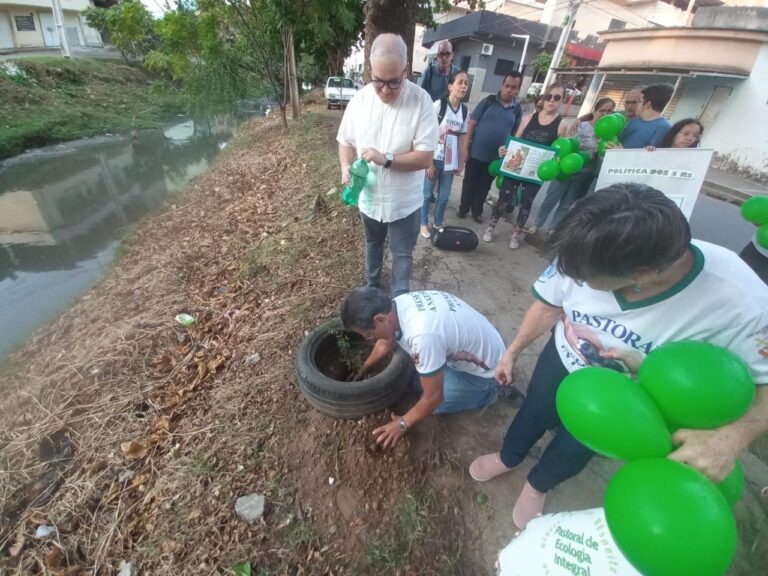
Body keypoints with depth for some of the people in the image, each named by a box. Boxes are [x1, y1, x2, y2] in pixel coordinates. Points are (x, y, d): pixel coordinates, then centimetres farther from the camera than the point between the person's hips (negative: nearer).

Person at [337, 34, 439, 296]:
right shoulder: (360, 99, -7)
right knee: (373, 244, 24)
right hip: (368, 196, 4)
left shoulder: (421, 101, -17)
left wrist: (386, 159, -32)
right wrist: (346, 167, -18)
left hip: (404, 200, -3)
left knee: (402, 254, 11)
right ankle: (372, 285, 49)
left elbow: (425, 157, -19)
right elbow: (346, 141, 2)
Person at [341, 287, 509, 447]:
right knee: (418, 380, 13)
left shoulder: (422, 335, -41)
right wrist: (362, 370, 22)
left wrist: (403, 424, -9)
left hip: (484, 366, -7)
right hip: (470, 341, 7)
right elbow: (385, 343, 8)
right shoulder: (397, 305, -15)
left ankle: (487, 392, 13)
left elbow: (433, 398, -26)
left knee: (433, 405, -2)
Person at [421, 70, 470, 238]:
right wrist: (429, 162, -14)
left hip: (450, 162, 4)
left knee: (444, 197, 12)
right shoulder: (439, 105, -11)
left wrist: (461, 162, 10)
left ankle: (438, 223, 32)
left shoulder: (465, 110, 4)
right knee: (427, 194, 8)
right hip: (435, 159, -4)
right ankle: (424, 224, 26)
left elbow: (461, 138, 11)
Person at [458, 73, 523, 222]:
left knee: (484, 186, 14)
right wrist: (466, 148, -11)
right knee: (469, 182, 10)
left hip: (496, 157, 2)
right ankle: (463, 208, 27)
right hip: (476, 153, -2)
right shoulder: (488, 101, -4)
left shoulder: (517, 110, 2)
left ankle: (477, 210, 30)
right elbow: (472, 124, -6)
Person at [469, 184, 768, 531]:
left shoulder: (740, 304, -38)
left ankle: (538, 484, 58)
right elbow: (549, 305, -13)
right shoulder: (590, 256, -32)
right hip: (560, 360, 1)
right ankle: (508, 458, 60)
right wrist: (513, 351, -1)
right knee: (532, 415, 26)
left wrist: (732, 437, -42)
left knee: (574, 448, 23)